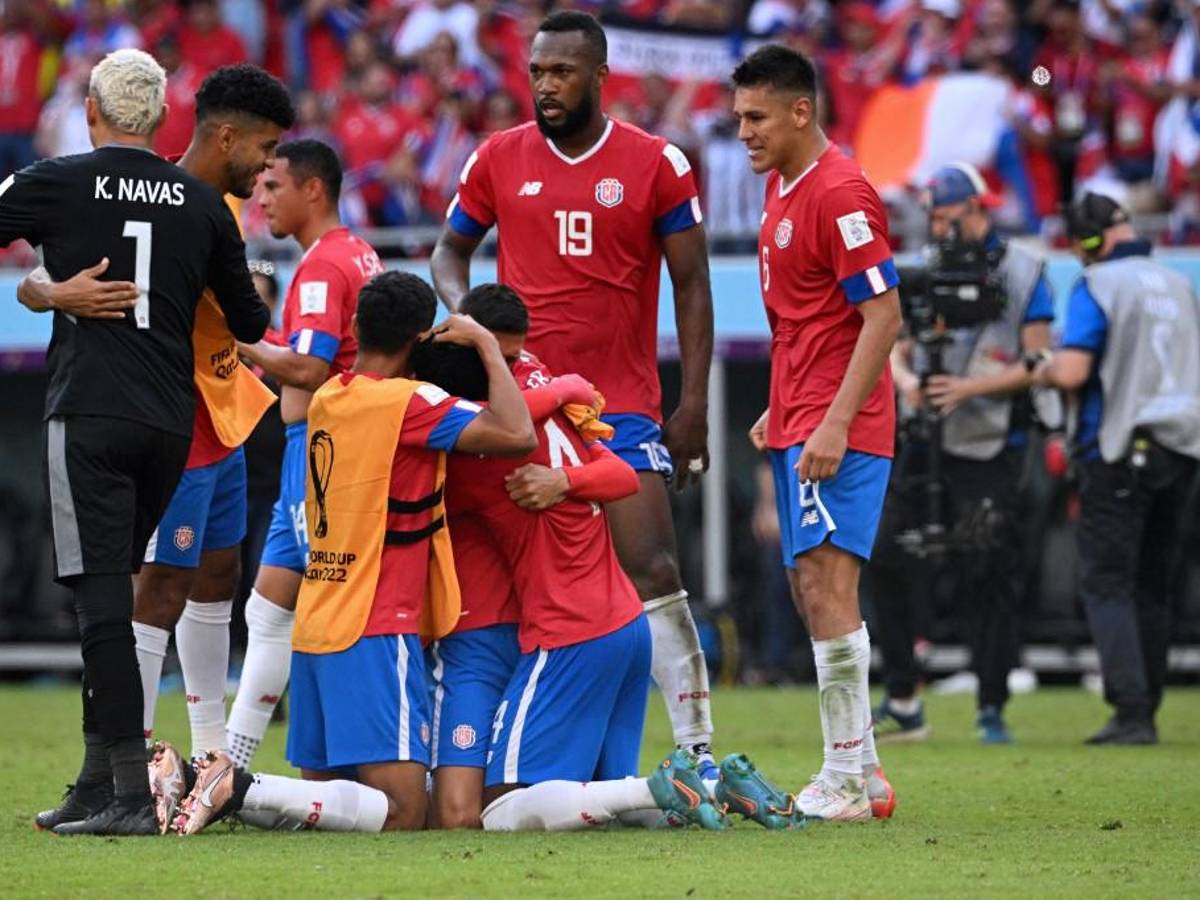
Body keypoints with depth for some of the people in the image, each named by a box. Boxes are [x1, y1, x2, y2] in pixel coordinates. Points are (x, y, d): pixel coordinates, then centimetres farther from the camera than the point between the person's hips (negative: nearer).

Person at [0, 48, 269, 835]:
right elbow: (250, 323, 17)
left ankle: (131, 793, -14)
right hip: (172, 422, 5)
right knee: (112, 596, 15)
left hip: (91, 414, -5)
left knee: (104, 597, -7)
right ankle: (98, 783, 18)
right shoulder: (203, 202, 8)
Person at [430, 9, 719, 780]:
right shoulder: (499, 159, 5)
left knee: (654, 572, -11)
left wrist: (694, 405, -3)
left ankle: (698, 752, -7)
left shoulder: (656, 165, -1)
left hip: (623, 405, -2)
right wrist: (462, 311, -4)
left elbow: (691, 287, 2)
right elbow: (452, 249, 19)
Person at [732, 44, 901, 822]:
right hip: (796, 422, 10)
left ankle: (846, 781, -13)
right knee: (813, 591, 11)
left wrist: (835, 423, -22)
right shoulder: (782, 185, 15)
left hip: (836, 428, -10)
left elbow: (884, 318, -18)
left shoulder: (840, 194, -14)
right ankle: (863, 773, 16)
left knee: (826, 584, -14)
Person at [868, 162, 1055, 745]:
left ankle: (992, 711, 3)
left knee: (988, 578, -6)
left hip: (991, 451, -5)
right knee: (887, 562, 3)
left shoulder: (1023, 272, -4)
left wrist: (969, 388, -19)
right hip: (927, 444, 5)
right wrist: (906, 381, -12)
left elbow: (1039, 365, -8)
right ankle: (902, 704, 12)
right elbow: (896, 349, 11)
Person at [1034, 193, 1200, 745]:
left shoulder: (1097, 286, -9)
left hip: (1120, 451, -6)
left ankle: (1131, 713, -15)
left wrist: (1042, 372, 3)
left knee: (1107, 584, -3)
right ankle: (1144, 713, 15)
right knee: (1154, 588, 13)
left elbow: (1071, 371, -18)